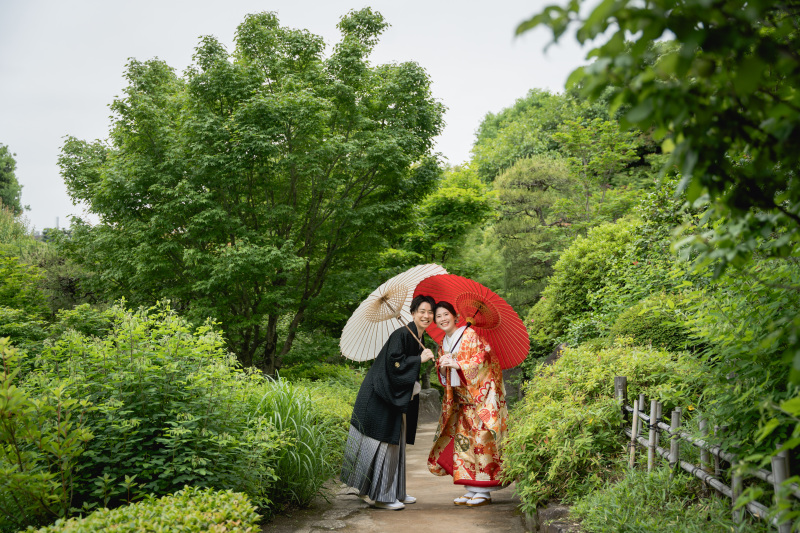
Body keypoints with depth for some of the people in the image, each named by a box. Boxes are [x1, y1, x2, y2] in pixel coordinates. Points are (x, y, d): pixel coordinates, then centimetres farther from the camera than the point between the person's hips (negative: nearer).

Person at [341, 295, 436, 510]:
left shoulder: (417, 339, 12)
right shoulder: (401, 335, -16)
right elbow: (393, 362, -25)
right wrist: (420, 359, -20)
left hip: (396, 398, 10)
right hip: (380, 398, -10)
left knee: (396, 445, 16)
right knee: (384, 443, -5)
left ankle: (394, 492, 26)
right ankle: (381, 495, 3)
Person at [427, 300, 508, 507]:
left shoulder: (469, 335, -8)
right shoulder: (444, 344, 14)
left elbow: (483, 356, -16)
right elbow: (444, 377, 16)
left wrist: (458, 365, -22)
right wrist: (442, 367, -6)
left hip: (481, 395, -7)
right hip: (462, 399, 7)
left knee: (481, 439, -8)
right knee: (462, 439, 4)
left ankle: (484, 492, -3)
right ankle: (471, 490, 11)